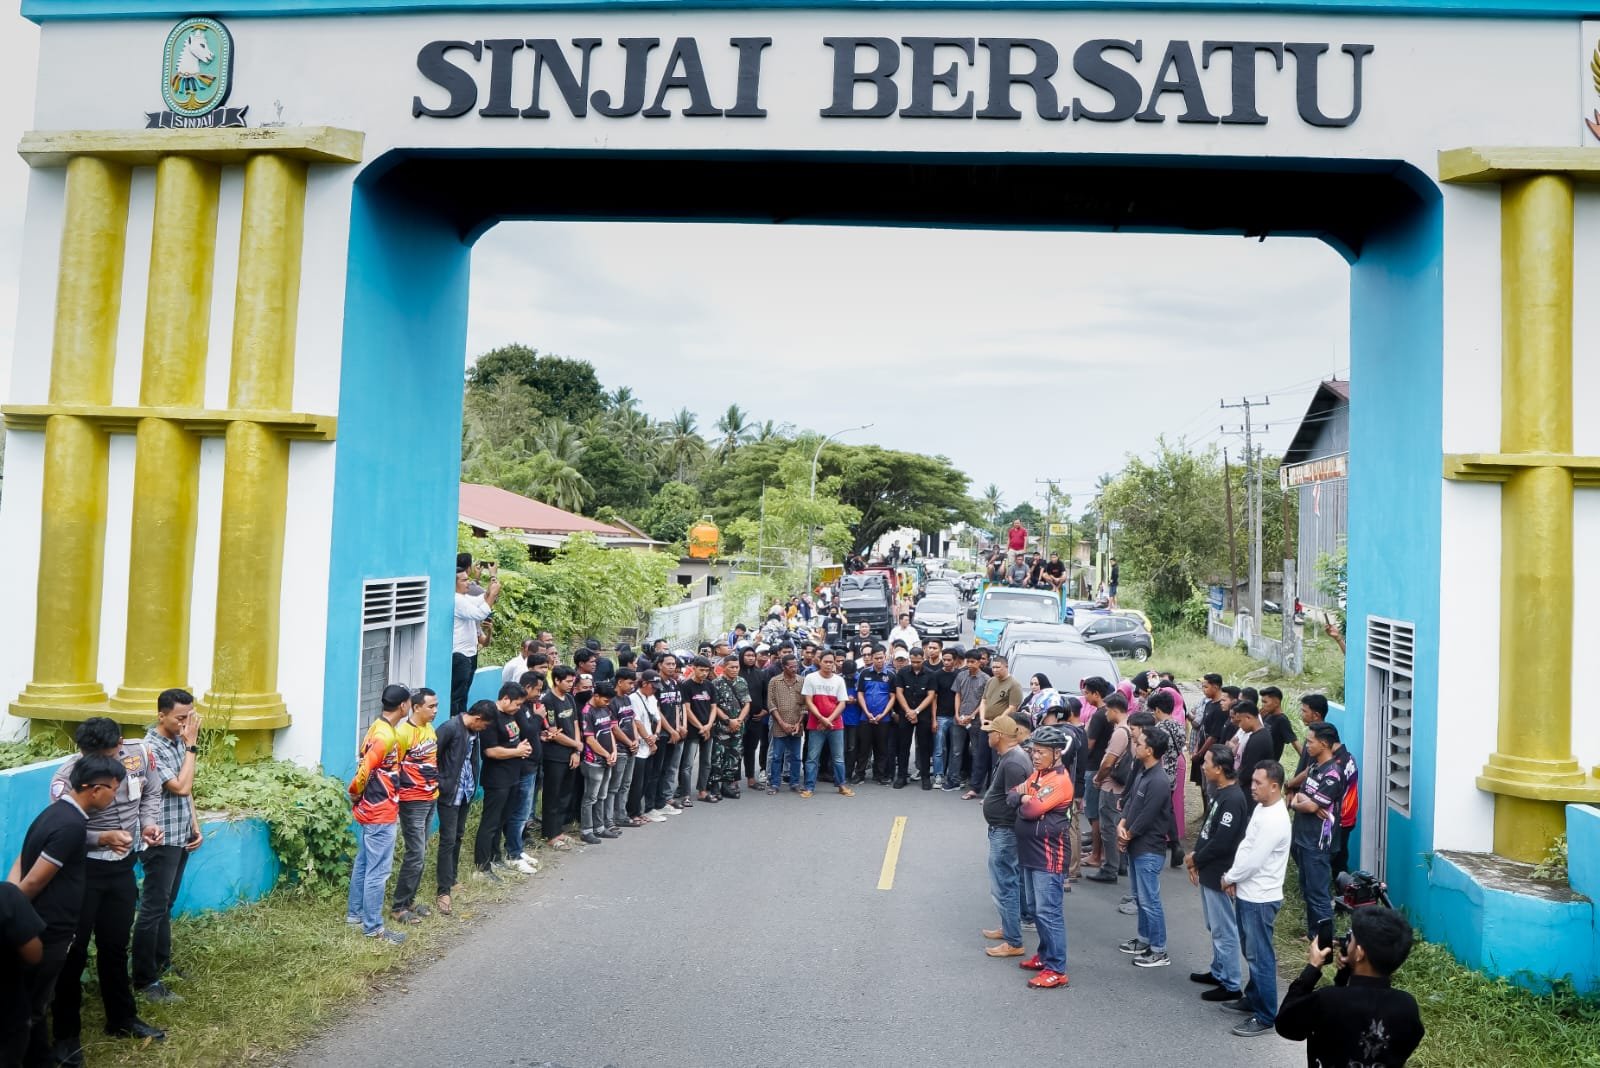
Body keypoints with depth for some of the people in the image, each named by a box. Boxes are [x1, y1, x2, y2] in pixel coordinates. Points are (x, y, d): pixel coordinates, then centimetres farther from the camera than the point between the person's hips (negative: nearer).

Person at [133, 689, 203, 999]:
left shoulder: (178, 742, 6)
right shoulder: (151, 748, -20)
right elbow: (181, 788, -24)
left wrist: (195, 827, 10)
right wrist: (191, 745, -20)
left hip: (180, 838, 8)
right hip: (161, 841, -8)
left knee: (166, 905, 18)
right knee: (153, 909, -1)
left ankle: (162, 965, 29)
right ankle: (145, 980, 7)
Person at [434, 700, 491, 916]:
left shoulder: (473, 731, 4)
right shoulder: (450, 728, -20)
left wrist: (474, 782, 8)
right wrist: (439, 783, -18)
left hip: (466, 792, 8)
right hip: (450, 793, -8)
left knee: (458, 836, 17)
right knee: (448, 840, -5)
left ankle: (450, 879, 30)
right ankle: (443, 891, 0)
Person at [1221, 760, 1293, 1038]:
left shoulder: (1275, 820, -25)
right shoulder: (1261, 808, 6)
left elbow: (1253, 861, -23)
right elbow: (1245, 846, 12)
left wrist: (1228, 878, -8)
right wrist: (1233, 877, 2)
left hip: (1260, 899, -10)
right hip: (1247, 894, 10)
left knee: (1260, 957, 0)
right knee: (1251, 953, 22)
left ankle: (1265, 1017, 10)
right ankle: (1253, 998, 37)